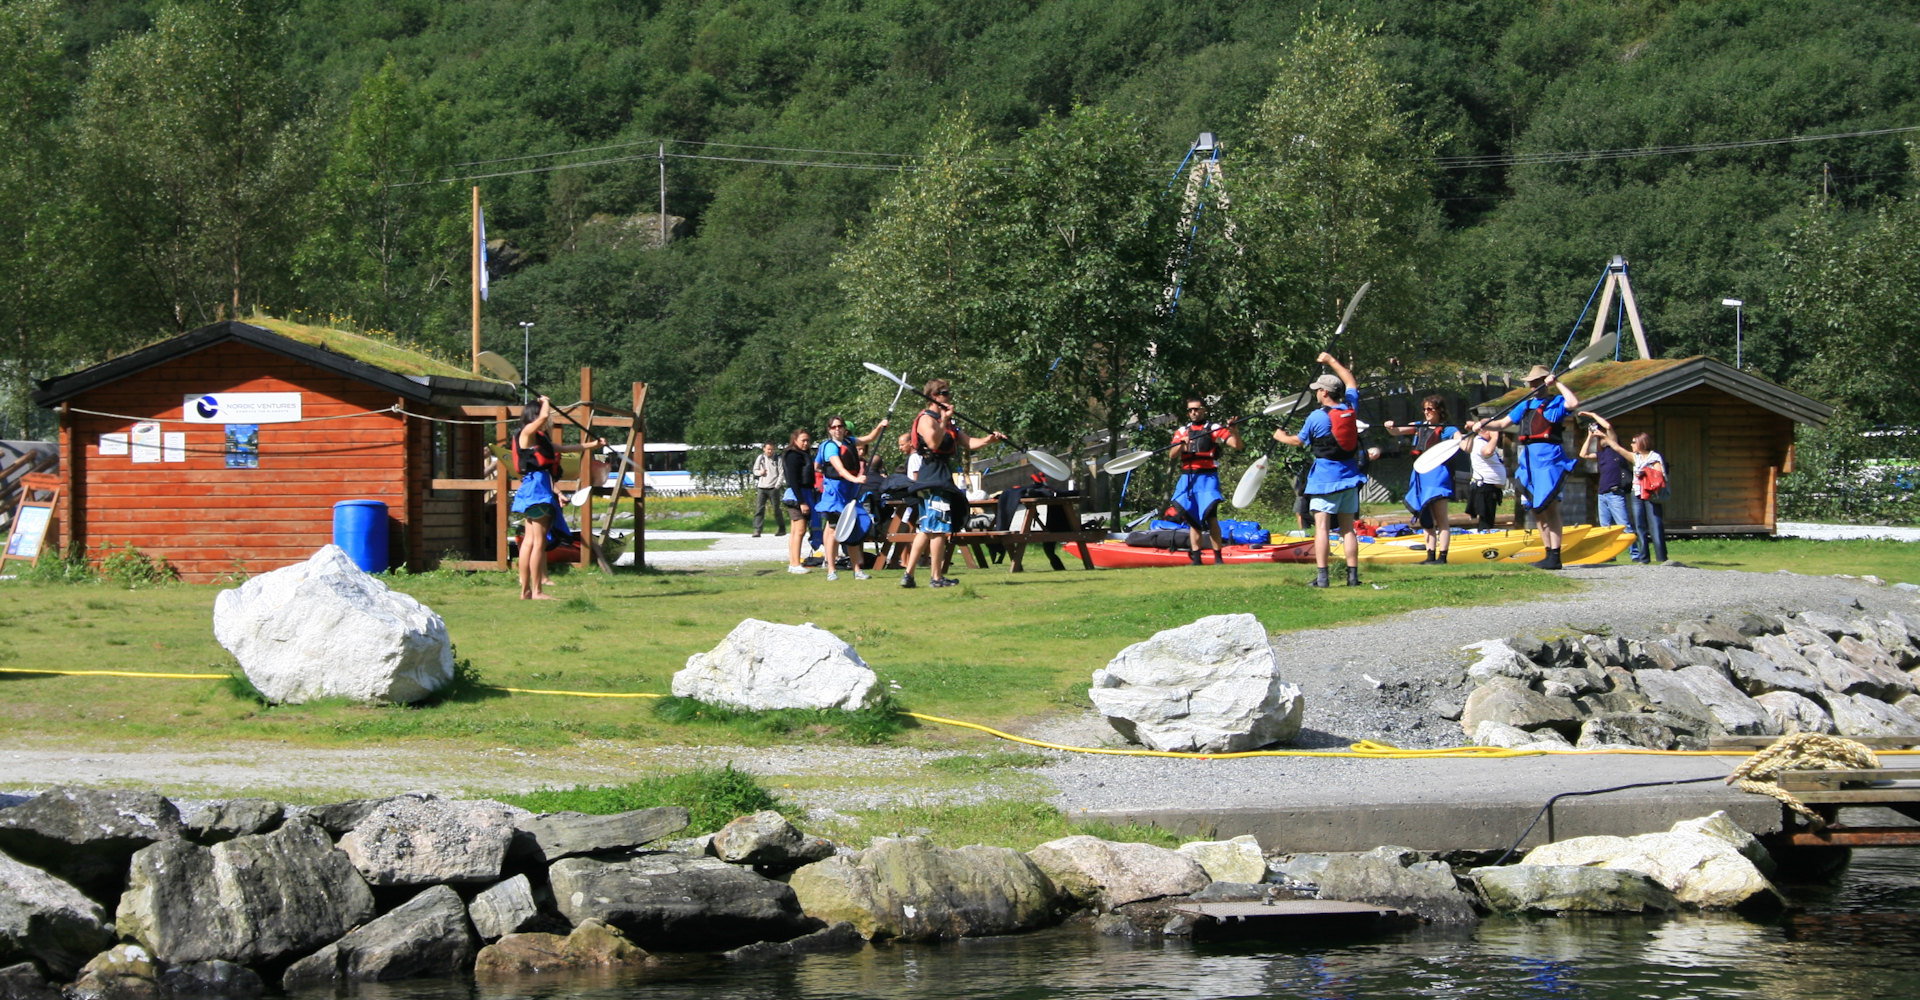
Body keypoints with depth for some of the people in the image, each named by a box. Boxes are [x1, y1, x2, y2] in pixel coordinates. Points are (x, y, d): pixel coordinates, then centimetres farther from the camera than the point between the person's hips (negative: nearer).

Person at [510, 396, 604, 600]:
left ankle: (526, 590, 9)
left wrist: (592, 445, 36)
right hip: (536, 486, -10)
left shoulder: (541, 439, 22)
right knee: (538, 541, -10)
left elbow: (565, 448, 32)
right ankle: (537, 591, -10)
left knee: (529, 541, 8)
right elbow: (543, 416, -23)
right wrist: (546, 402, -2)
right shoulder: (527, 433, -5)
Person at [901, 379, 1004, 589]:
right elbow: (933, 443, -23)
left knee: (926, 529, 10)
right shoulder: (926, 419, -7)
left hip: (943, 476, 10)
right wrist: (944, 420, -18)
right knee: (939, 528, -8)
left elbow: (969, 442, 15)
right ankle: (938, 577, -6)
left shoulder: (949, 422, 22)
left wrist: (989, 439, -1)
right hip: (933, 477, -10)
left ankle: (908, 574, 11)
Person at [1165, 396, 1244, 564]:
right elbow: (1172, 454, 4)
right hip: (1187, 479, 4)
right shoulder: (1181, 432, 16)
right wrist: (1182, 444, -16)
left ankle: (1218, 556, -13)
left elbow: (1237, 446, -4)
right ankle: (1196, 558, 7)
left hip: (1207, 477, -4)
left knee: (1210, 516, -16)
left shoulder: (1215, 429, 5)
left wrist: (1234, 431, -23)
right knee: (1193, 520, 4)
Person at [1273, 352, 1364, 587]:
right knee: (1348, 528, 9)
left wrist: (1281, 437, 26)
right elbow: (1351, 383, 23)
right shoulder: (1350, 408, 3)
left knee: (1322, 526, -6)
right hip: (1350, 476, 5)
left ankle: (1322, 575, -14)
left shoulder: (1316, 417, -11)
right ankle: (1353, 574, 5)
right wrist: (1332, 361, 32)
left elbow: (1298, 440, 5)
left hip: (1325, 478, -5)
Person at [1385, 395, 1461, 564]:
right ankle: (1431, 556, 13)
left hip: (1438, 472, -7)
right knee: (1426, 519, 9)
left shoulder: (1448, 430, -2)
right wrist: (1390, 427, -9)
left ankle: (1442, 556, -8)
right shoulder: (1419, 427, 15)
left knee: (1441, 518, -7)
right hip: (1420, 473, 7)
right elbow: (1397, 431, 12)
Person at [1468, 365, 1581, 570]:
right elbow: (1503, 423, 26)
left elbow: (1574, 403, -18)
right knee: (1537, 510, 8)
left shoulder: (1555, 403, 3)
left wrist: (1557, 383, -11)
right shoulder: (1525, 405, 22)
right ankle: (1549, 554, 14)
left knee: (1550, 506, -13)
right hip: (1528, 460, 8)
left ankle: (1555, 557, -15)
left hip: (1549, 457, -8)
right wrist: (1482, 424, 10)